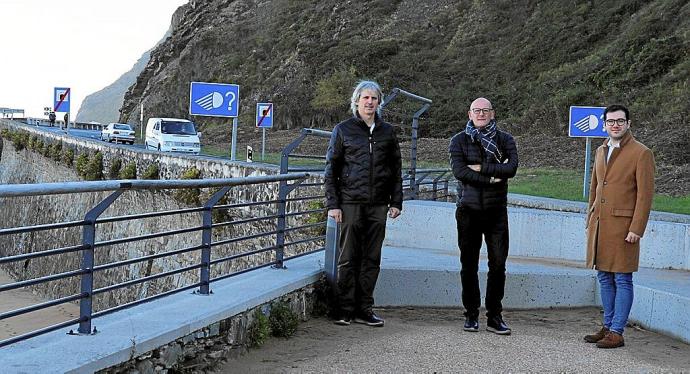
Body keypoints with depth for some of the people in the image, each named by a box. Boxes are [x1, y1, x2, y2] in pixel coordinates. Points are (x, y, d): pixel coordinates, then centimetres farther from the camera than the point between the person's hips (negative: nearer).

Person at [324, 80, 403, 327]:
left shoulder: (387, 131, 12)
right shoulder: (343, 130, 4)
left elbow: (396, 168, 15)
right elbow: (331, 168, 2)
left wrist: (396, 201, 7)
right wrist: (333, 203, -5)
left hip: (378, 204, 3)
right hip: (351, 202, -3)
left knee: (372, 258, 6)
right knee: (348, 258, 0)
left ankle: (364, 309, 13)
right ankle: (345, 310, 7)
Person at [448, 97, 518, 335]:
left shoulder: (504, 140, 8)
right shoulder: (459, 141, 6)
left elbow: (512, 168, -10)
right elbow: (459, 171, -10)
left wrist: (481, 168, -12)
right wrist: (491, 179, -12)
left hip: (496, 210, 0)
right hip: (468, 209, 0)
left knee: (498, 264, -1)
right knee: (469, 264, 4)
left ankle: (494, 316, 7)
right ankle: (471, 314, 13)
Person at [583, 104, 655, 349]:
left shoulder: (641, 153, -6)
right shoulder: (601, 151, 15)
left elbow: (645, 194, -10)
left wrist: (636, 229, -15)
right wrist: (590, 220, 17)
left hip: (622, 225, -7)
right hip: (599, 224, 7)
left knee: (622, 280, -2)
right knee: (604, 278, 13)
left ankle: (616, 332, 2)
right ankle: (608, 326, 23)